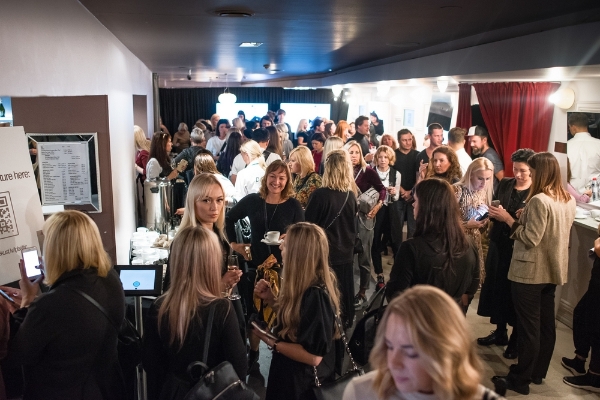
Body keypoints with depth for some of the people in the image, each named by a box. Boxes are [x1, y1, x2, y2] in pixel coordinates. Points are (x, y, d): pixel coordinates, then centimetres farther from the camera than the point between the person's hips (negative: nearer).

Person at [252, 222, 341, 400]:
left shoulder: (316, 294, -30)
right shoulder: (305, 286, -2)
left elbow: (313, 356, -29)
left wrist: (269, 340, -21)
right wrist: (270, 299, -4)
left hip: (303, 383, -8)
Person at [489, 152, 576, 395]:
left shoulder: (538, 201, -21)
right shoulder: (569, 200, 6)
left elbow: (530, 239, -23)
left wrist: (508, 219, -15)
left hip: (530, 272, -8)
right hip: (553, 270, 9)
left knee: (528, 327, 0)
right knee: (545, 323, 16)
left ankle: (520, 379, 11)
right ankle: (537, 373, 30)